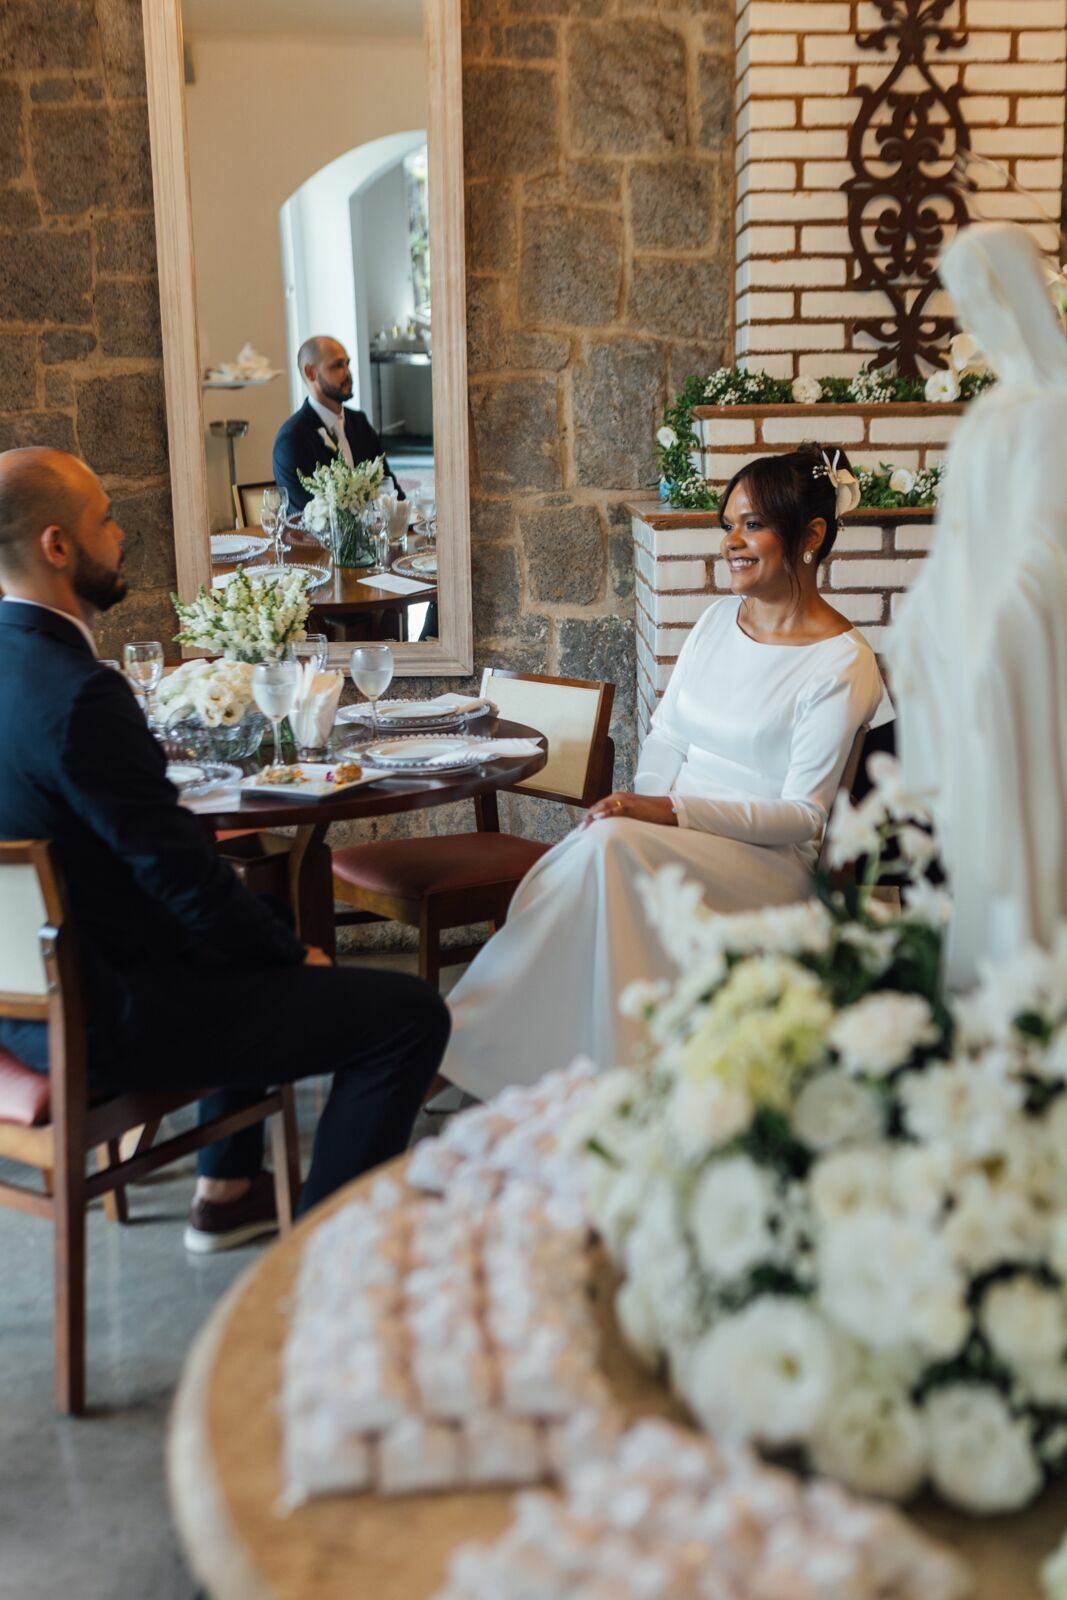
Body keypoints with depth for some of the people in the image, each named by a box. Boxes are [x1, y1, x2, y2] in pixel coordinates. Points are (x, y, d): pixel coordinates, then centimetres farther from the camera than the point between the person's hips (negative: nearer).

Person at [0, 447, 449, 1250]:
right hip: (107, 1018, -10)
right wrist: (293, 953, -6)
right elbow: (180, 874, -23)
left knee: (262, 947, 34)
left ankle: (228, 1190, 39)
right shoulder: (79, 693, -27)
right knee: (411, 1013, -9)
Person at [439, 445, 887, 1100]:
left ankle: (481, 1029, -23)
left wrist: (671, 814, -21)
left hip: (767, 861, -6)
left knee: (610, 844, -32)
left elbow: (803, 814, -12)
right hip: (673, 835, 6)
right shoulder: (720, 617, 14)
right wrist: (643, 807, -7)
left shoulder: (843, 664, -8)